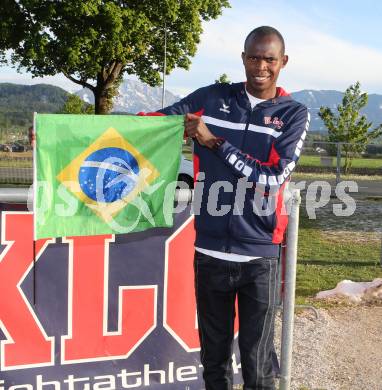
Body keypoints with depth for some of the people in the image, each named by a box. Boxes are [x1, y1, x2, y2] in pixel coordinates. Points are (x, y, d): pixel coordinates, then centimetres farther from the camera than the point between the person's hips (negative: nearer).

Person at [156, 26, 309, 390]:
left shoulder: (294, 114, 0)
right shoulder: (211, 98, 4)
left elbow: (272, 180, -12)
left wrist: (215, 142, -13)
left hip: (259, 256, -1)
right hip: (210, 251, 2)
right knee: (214, 358, 15)